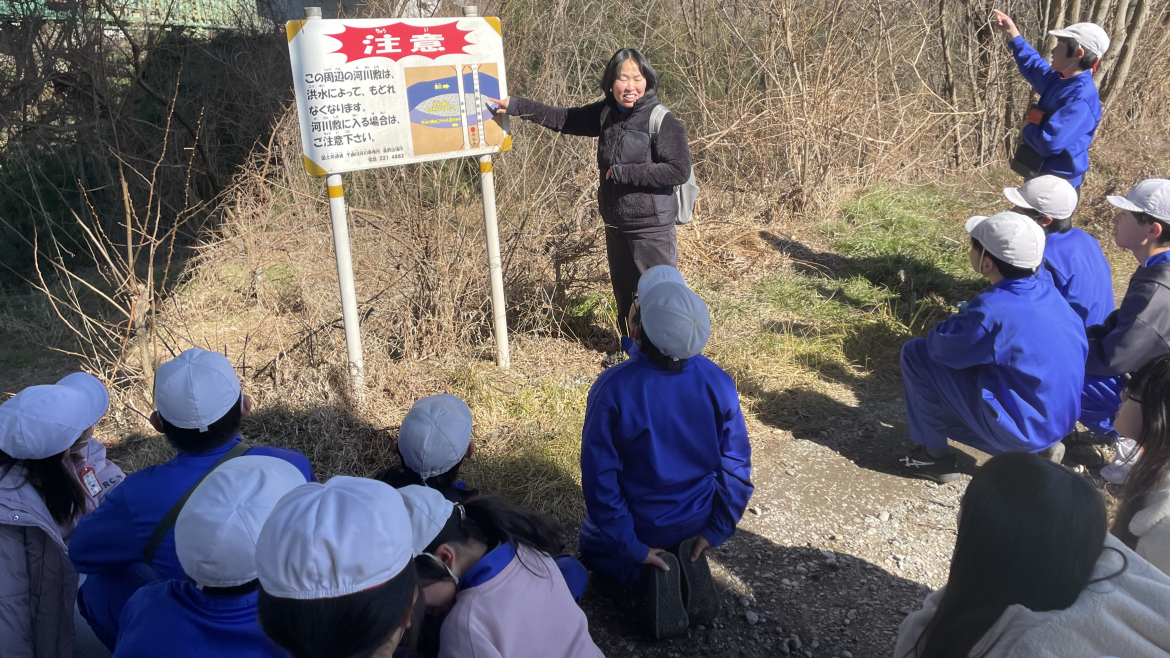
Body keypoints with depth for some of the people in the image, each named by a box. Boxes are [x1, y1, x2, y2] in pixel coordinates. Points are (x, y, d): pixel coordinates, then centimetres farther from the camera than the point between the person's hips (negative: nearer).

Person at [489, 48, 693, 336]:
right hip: (616, 226, 7)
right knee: (624, 297, 19)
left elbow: (679, 170, -23)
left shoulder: (662, 121, -15)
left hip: (652, 229, -7)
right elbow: (566, 119, 16)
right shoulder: (606, 113, 6)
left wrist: (622, 172, -20)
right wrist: (516, 105, 14)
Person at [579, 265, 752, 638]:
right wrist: (717, 531, -1)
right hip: (694, 521, 3)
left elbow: (600, 477, -24)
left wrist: (629, 546, -13)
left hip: (641, 525, -2)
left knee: (592, 550, 31)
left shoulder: (612, 389, -30)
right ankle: (690, 561, 3)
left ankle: (649, 571, 0)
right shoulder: (718, 382, -20)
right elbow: (736, 464, -12)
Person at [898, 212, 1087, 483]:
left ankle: (934, 455, 6)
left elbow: (940, 345, -13)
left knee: (916, 354, -7)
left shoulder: (993, 310, -26)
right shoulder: (1050, 294, -1)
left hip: (1021, 430, -8)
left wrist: (955, 322, 9)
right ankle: (1044, 444, 19)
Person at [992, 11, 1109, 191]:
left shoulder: (1081, 98, -25)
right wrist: (1013, 33, 26)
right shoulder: (1060, 81, 5)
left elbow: (1050, 143, -34)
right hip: (1039, 180, 10)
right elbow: (1033, 66, 28)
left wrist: (1028, 129, -12)